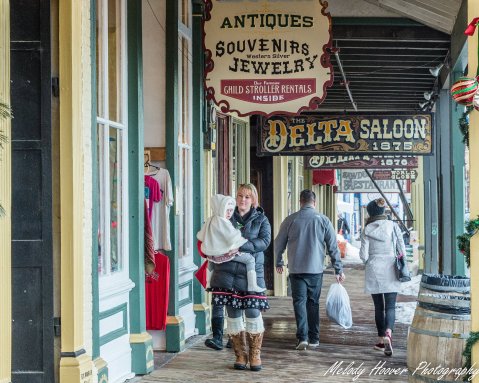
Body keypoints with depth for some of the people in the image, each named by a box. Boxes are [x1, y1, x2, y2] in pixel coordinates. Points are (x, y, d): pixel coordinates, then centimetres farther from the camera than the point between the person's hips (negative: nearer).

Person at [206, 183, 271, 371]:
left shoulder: (260, 219, 8)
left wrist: (240, 246, -19)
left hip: (251, 272, -1)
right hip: (227, 272, 1)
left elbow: (265, 241, -7)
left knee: (253, 312, -6)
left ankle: (255, 355, 8)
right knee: (233, 314, 3)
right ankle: (240, 355, 14)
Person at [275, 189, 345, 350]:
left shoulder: (290, 220, 0)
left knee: (299, 301, 1)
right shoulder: (323, 220, 0)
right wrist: (338, 270, 7)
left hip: (296, 269, -1)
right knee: (313, 303, 12)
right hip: (316, 270, 1)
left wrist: (279, 263, 25)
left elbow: (279, 243, 9)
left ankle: (302, 337, -12)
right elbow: (333, 247, 1)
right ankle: (314, 339, 14)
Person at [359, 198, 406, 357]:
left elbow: (363, 255, -6)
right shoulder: (393, 226, -2)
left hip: (374, 272, 0)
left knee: (379, 307, 12)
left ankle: (381, 339, 16)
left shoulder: (367, 230, -4)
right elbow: (402, 249, 0)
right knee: (390, 306, 0)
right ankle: (388, 333, -25)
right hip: (390, 272, 0)